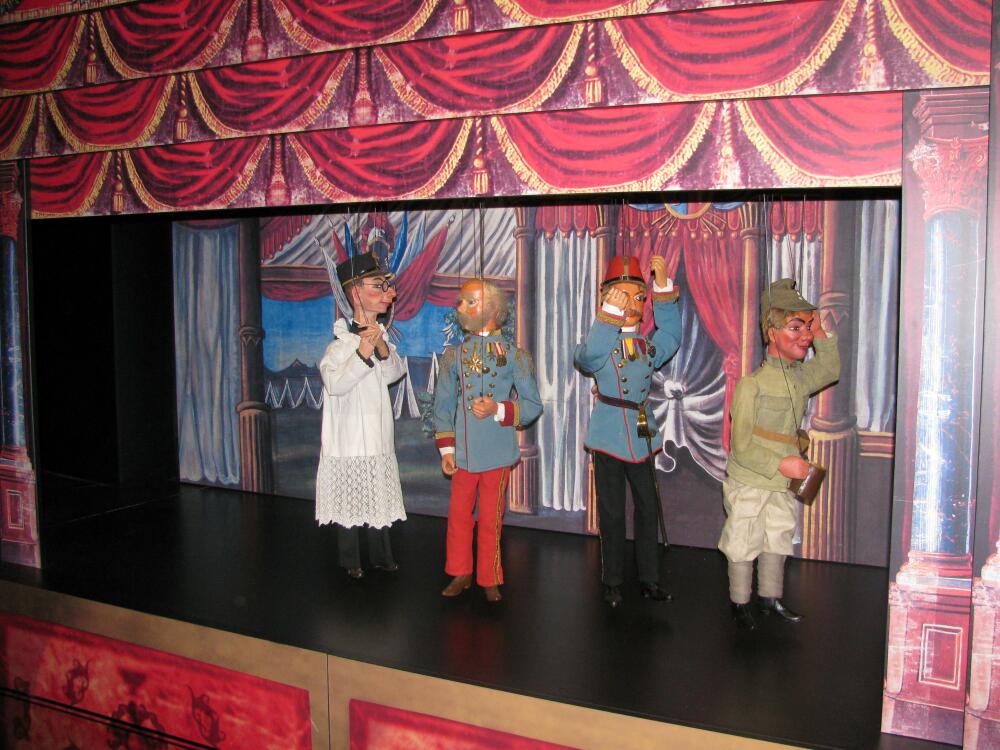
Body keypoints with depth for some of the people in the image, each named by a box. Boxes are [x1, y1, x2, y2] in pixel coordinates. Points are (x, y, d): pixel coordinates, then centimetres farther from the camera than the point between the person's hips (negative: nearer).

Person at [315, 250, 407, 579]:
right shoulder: (342, 343, -19)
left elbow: (395, 373, 3)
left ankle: (381, 555, 29)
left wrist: (383, 349, -15)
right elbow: (334, 383, -30)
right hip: (349, 441, -7)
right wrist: (363, 353, -36)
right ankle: (350, 561, 19)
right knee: (350, 500, 3)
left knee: (379, 496, 16)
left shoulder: (379, 336, 6)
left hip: (377, 435, 7)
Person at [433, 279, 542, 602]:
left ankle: (489, 579, 22)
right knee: (459, 514, 10)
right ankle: (461, 573, 27)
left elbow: (533, 405, -2)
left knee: (491, 519, 7)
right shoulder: (454, 354, 5)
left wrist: (499, 409, -18)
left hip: (497, 452, -2)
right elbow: (443, 404, 6)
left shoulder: (514, 355, -2)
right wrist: (446, 448, 1)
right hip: (463, 452, 2)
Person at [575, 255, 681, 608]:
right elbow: (586, 357, -28)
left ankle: (649, 579, 24)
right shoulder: (600, 341, -9)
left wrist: (664, 286, -3)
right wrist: (609, 314, -40)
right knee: (612, 513, 6)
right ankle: (612, 582, 19)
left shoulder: (648, 343, 9)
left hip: (641, 437, 5)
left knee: (648, 509, 11)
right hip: (608, 439, -4)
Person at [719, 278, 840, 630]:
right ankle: (739, 603, 22)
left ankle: (770, 597, 33)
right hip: (748, 483, -7)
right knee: (744, 544, 6)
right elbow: (742, 446, -18)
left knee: (777, 542, 17)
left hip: (783, 484, 7)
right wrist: (780, 464, -26)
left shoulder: (801, 377, 4)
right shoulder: (751, 384, -18)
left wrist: (819, 332, 11)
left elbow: (830, 369, 26)